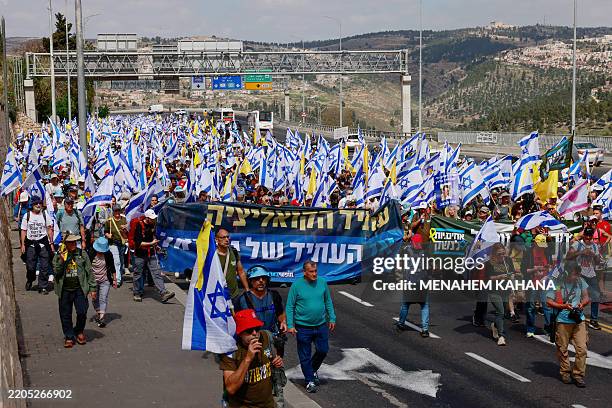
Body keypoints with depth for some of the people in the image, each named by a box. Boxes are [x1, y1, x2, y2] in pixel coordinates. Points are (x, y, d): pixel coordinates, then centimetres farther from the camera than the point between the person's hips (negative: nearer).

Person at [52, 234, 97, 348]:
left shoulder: (82, 254, 3)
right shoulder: (58, 256, 3)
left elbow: (89, 272, 6)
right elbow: (56, 272, -6)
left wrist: (92, 288, 4)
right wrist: (62, 260, -19)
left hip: (80, 289, 0)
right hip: (64, 290, 1)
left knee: (82, 312, -7)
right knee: (65, 315, 5)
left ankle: (79, 331, 20)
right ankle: (69, 337, 19)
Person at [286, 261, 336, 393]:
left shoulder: (322, 283, 0)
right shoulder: (297, 285, -10)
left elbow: (328, 302, 11)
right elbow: (289, 307, -7)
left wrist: (332, 318, 8)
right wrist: (290, 325, -12)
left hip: (321, 326, 3)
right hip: (303, 327, -3)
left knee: (323, 350, 10)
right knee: (305, 356, 4)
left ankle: (313, 370, 37)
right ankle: (310, 381, 18)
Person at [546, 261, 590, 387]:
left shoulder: (580, 281, 4)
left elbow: (586, 297, 15)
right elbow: (549, 301, -6)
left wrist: (582, 303, -7)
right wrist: (563, 306, -19)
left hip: (579, 319, 3)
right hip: (563, 321, -3)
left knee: (582, 349, -4)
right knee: (562, 349, 6)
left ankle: (578, 375, 7)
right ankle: (565, 373, 23)